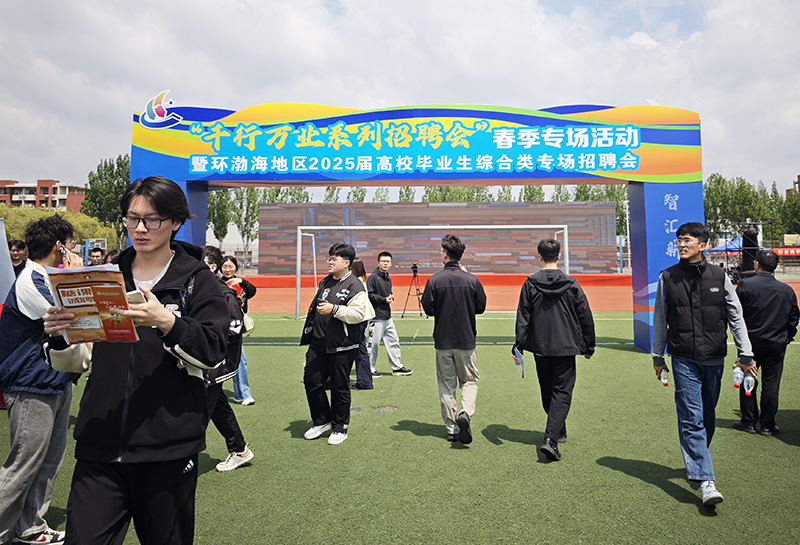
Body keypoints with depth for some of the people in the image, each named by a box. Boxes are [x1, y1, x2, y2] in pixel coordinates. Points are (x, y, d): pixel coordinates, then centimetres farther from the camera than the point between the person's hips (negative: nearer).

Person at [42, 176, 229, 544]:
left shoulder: (197, 280, -2)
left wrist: (166, 321, -27)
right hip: (99, 446, 3)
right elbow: (72, 362, 13)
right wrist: (58, 337, -8)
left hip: (168, 448, -2)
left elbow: (211, 355, -13)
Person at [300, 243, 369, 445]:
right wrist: (309, 333, 23)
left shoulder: (355, 286, -11)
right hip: (318, 343, 7)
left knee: (340, 387, 4)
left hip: (341, 347, -7)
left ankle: (339, 428, 22)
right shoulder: (325, 282, 14)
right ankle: (322, 421, 28)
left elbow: (359, 314, -20)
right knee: (311, 381, 8)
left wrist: (334, 309, -28)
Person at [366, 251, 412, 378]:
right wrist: (384, 299, -16)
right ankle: (370, 369, 11)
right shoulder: (373, 277, -10)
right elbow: (369, 295, -16)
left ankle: (397, 367, 22)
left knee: (393, 341, 12)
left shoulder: (388, 278, 15)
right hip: (376, 316, -8)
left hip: (387, 316, 8)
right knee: (374, 343, -1)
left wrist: (390, 297, 5)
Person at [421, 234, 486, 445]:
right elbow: (481, 307, 2)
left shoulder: (434, 280, -9)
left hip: (442, 341, 0)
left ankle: (452, 428, 14)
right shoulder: (472, 280, -6)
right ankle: (465, 413, -10)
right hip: (466, 340, 0)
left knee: (446, 384, 11)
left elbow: (428, 308, -6)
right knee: (469, 380, 14)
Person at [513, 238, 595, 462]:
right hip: (566, 347, -1)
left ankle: (558, 430, 35)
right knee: (562, 391, 1)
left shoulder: (530, 285, -3)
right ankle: (551, 438, -13)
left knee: (547, 391, 18)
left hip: (540, 348, 2)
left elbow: (522, 318, -5)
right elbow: (586, 318, 2)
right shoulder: (571, 285, -3)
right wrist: (588, 346, 13)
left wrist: (519, 346, -1)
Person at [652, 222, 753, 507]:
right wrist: (658, 357, 9)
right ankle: (705, 481, -6)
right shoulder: (667, 278, 2)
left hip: (714, 359, 2)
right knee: (691, 419, -8)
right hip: (683, 360, -2)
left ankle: (696, 463, 33)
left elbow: (736, 317, 8)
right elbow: (660, 320, 8)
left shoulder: (719, 277, 3)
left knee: (708, 417, 13)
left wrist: (746, 355, 4)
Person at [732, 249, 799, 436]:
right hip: (777, 345, 3)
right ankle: (767, 425, 17)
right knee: (771, 385, 9)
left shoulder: (745, 284, -12)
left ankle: (748, 421, 18)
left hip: (750, 343, -2)